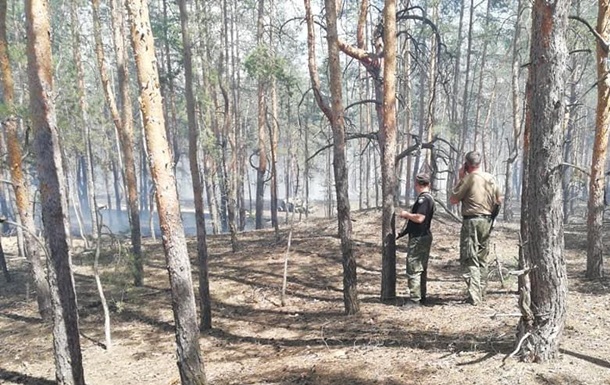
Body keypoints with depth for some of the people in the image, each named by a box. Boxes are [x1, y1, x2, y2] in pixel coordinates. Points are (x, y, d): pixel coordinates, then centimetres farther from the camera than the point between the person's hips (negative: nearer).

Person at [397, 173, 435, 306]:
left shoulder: (423, 199, -18)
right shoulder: (429, 198, 15)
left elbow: (419, 218, -28)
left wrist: (406, 214, -13)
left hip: (418, 238, -11)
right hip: (425, 236, 11)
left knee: (413, 269, -6)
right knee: (421, 269, 16)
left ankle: (414, 299, -3)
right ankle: (421, 296, 25)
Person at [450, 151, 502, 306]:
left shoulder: (470, 178, -12)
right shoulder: (491, 178, 7)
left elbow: (453, 199, -8)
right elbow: (499, 200, 16)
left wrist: (460, 179, -2)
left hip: (471, 221, -7)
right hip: (487, 221, 7)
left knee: (469, 260, -4)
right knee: (482, 259, 17)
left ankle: (474, 296, -10)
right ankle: (481, 293, 26)